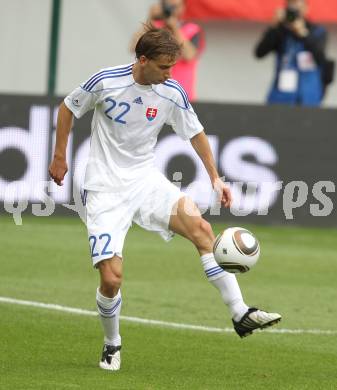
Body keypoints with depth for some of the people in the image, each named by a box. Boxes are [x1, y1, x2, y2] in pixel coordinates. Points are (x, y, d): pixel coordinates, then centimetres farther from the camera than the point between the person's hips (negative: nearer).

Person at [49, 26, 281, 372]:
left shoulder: (172, 94, -5)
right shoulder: (105, 82, -13)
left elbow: (196, 133, 12)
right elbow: (67, 109, 4)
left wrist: (215, 177, 7)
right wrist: (59, 158, 9)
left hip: (146, 180, 3)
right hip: (105, 188, -3)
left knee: (199, 226, -23)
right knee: (111, 277, -12)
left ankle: (240, 314, -22)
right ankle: (112, 345, 17)